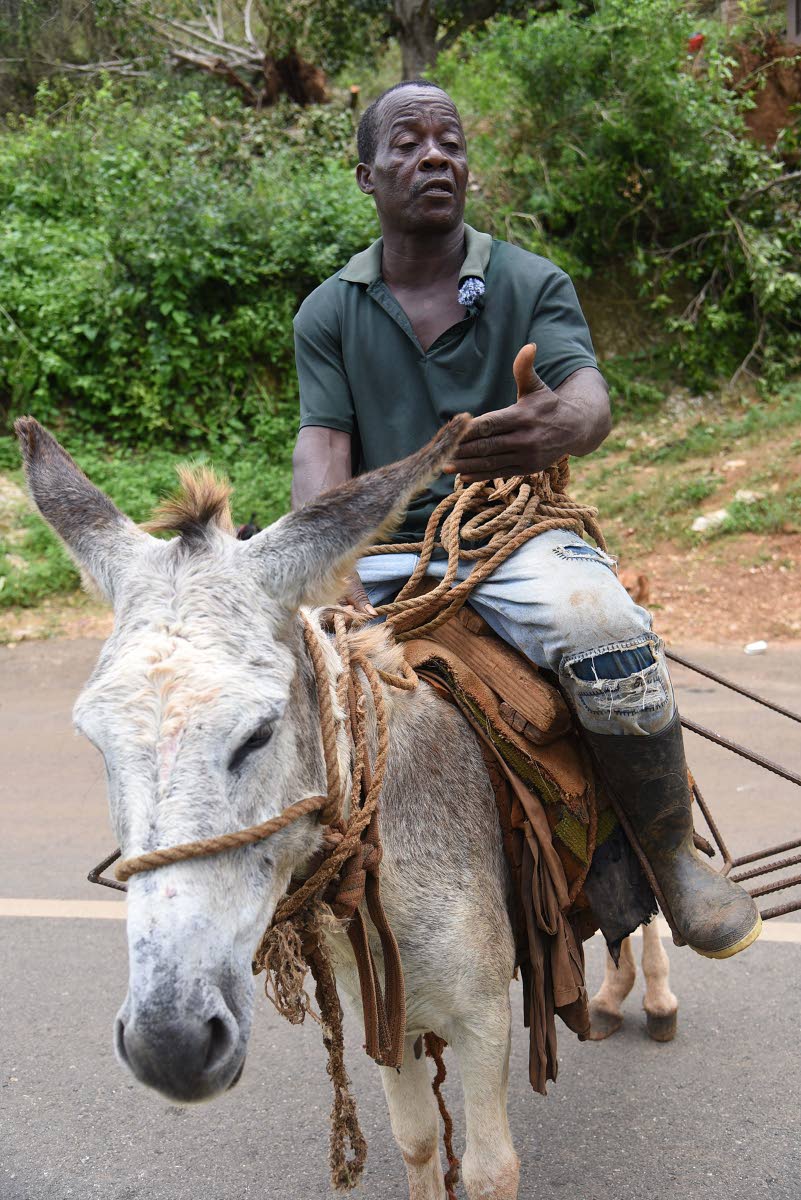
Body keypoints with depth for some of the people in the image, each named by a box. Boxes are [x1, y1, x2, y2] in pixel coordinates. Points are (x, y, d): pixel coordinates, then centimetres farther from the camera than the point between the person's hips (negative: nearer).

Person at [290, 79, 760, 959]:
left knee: (605, 633, -34)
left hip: (517, 536, -2)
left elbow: (589, 392, -12)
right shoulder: (328, 312, 10)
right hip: (383, 551, 2)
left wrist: (563, 426, -40)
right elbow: (321, 446, -3)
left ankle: (670, 860, -12)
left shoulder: (532, 283, 6)